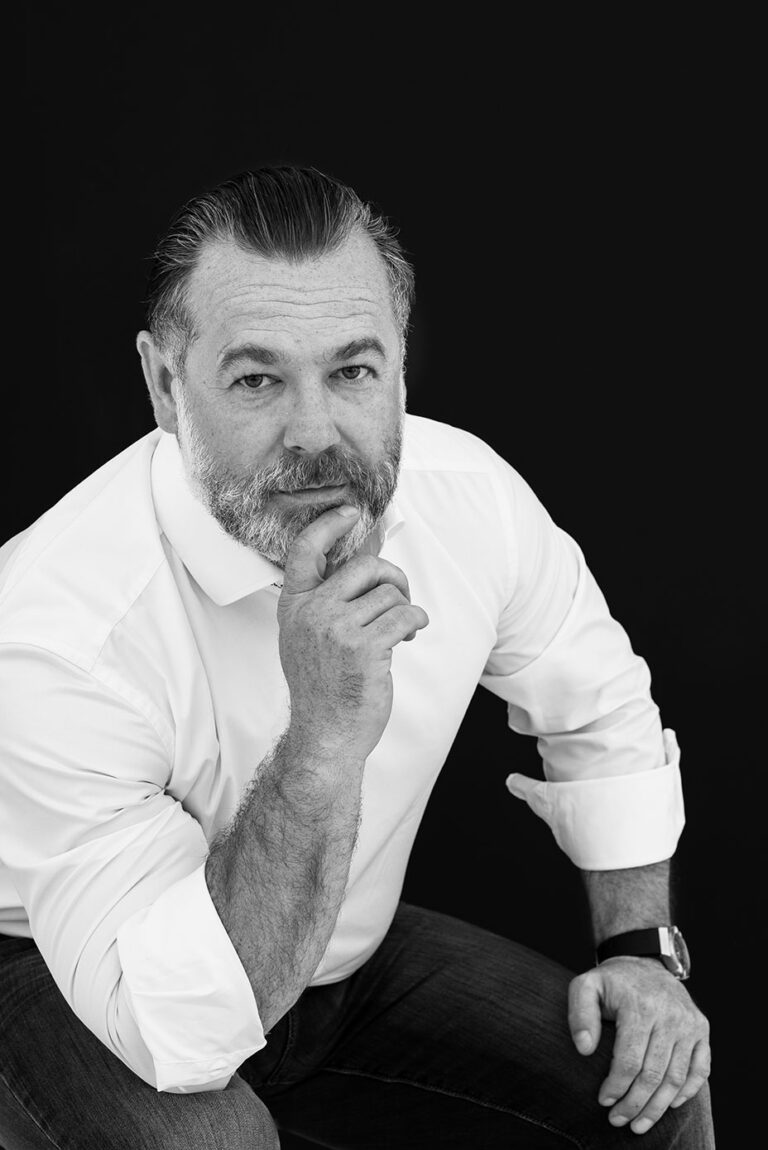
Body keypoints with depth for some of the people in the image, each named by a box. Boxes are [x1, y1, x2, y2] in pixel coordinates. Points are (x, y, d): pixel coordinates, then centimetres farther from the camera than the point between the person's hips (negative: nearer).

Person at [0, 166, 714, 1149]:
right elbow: (179, 1034, -35)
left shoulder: (470, 495, -16)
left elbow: (599, 707, 4)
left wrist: (640, 948, -4)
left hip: (350, 957, 5)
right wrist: (325, 739, -44)